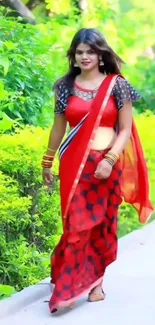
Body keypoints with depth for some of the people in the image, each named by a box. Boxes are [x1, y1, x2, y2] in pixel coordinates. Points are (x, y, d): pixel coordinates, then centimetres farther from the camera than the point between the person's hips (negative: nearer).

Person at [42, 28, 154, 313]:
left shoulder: (116, 85, -2)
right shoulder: (66, 86, 4)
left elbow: (126, 129, -2)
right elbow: (58, 127, 12)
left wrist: (110, 160, -15)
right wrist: (47, 162, 15)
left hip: (107, 164, 0)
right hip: (75, 164, 0)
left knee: (102, 226, 7)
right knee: (77, 225, -5)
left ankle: (94, 282, 19)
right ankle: (66, 288, -2)